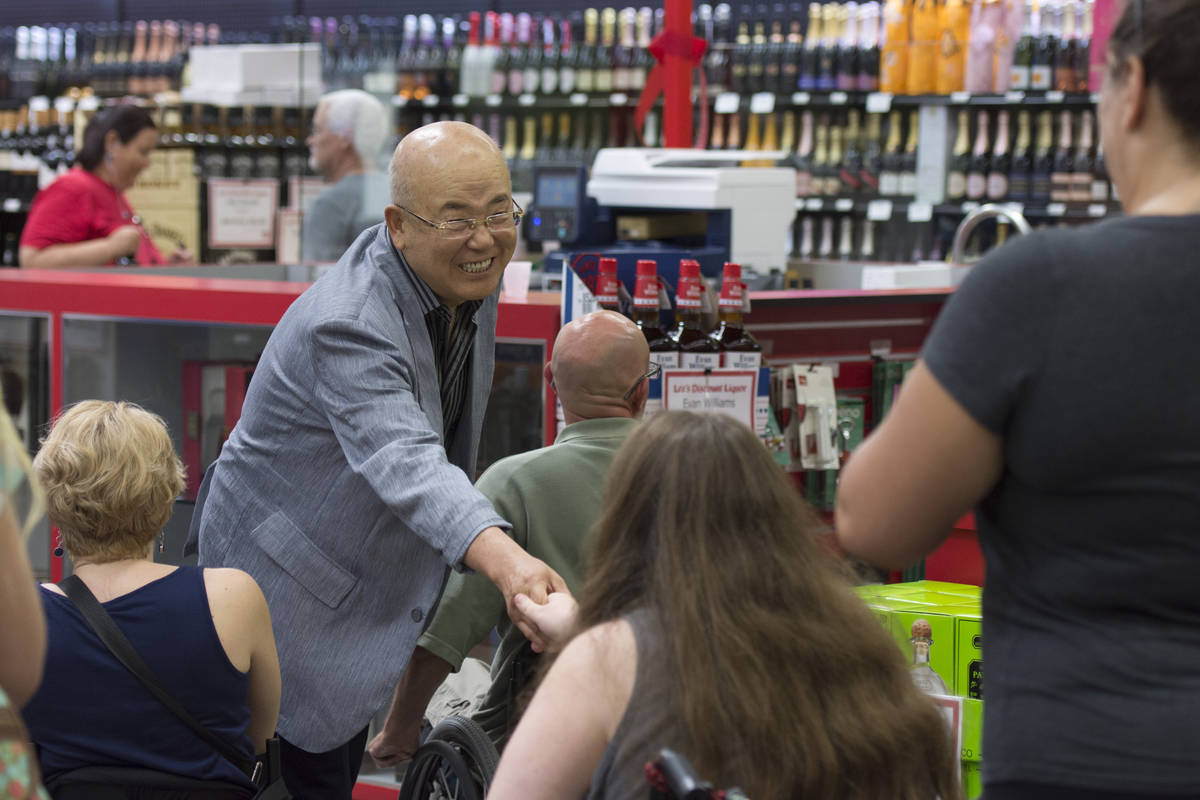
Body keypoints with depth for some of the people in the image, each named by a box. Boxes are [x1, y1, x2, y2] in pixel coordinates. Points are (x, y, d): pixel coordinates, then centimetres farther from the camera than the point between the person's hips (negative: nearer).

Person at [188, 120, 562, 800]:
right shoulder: (346, 326, -35)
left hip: (369, 577, 8)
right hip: (287, 581, -8)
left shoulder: (473, 280, -6)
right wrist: (504, 561, -67)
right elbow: (404, 462, -51)